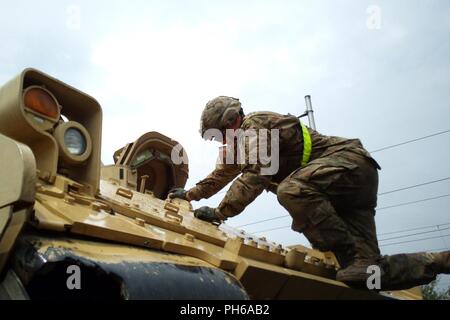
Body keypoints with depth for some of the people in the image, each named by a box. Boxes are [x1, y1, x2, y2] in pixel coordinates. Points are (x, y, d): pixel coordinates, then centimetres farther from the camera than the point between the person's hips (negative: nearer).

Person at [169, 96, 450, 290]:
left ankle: (359, 260, -33)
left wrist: (220, 212, -16)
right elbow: (223, 173, 36)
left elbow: (254, 177, -20)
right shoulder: (240, 142, 22)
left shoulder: (255, 125, -9)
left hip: (350, 162, -9)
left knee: (293, 190, -36)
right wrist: (190, 194, 38)